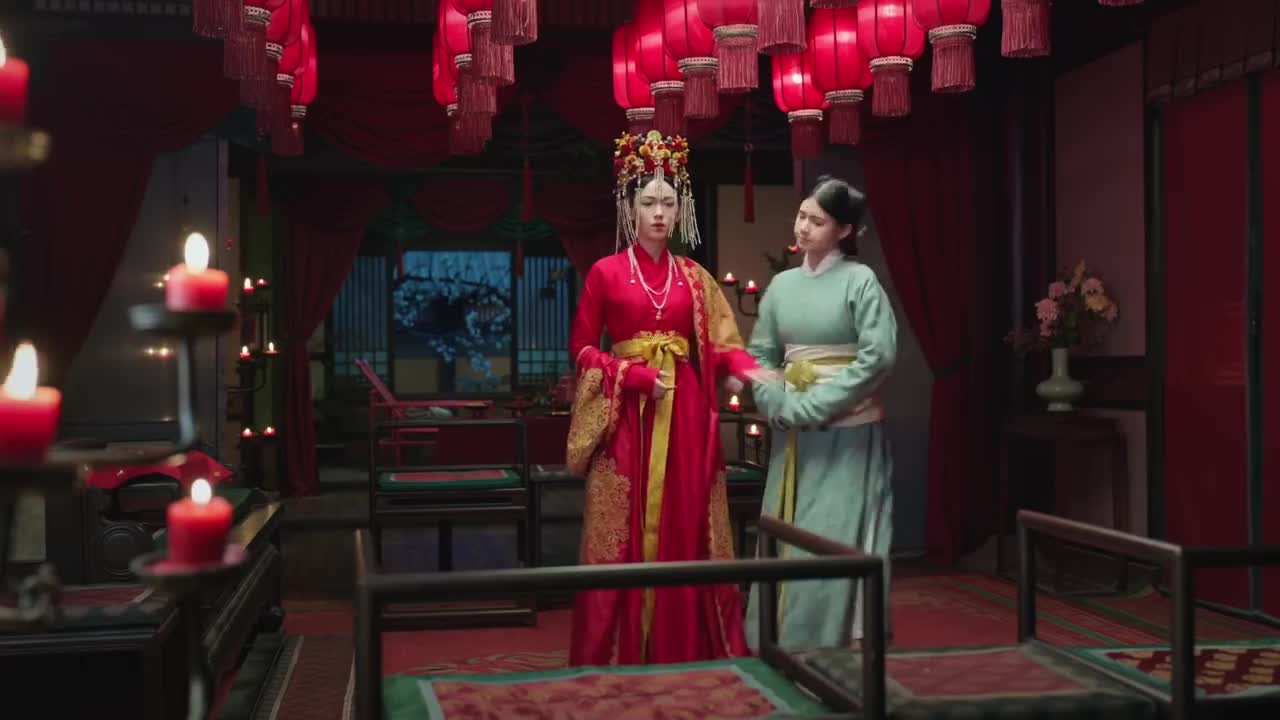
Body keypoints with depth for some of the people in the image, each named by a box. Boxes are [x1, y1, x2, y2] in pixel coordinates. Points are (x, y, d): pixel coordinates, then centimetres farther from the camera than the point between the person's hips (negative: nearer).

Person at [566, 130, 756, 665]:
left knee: (685, 533, 4)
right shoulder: (605, 273, 2)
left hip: (684, 415, 3)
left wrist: (750, 370, -18)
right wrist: (637, 376, -12)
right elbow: (581, 347, 1)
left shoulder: (694, 277, 11)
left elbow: (720, 344, 4)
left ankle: (687, 652, 12)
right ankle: (620, 656, 7)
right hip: (626, 415, -3)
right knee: (624, 536, -2)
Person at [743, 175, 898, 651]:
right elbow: (760, 355, 10)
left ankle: (841, 648, 5)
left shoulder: (860, 280, -6)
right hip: (794, 435, 5)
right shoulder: (782, 284, 8)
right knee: (789, 541, 7)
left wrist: (815, 405, -16)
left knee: (839, 542, -4)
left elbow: (879, 356, -15)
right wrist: (781, 406, -7)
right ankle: (784, 645, 17)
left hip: (849, 433, -5)